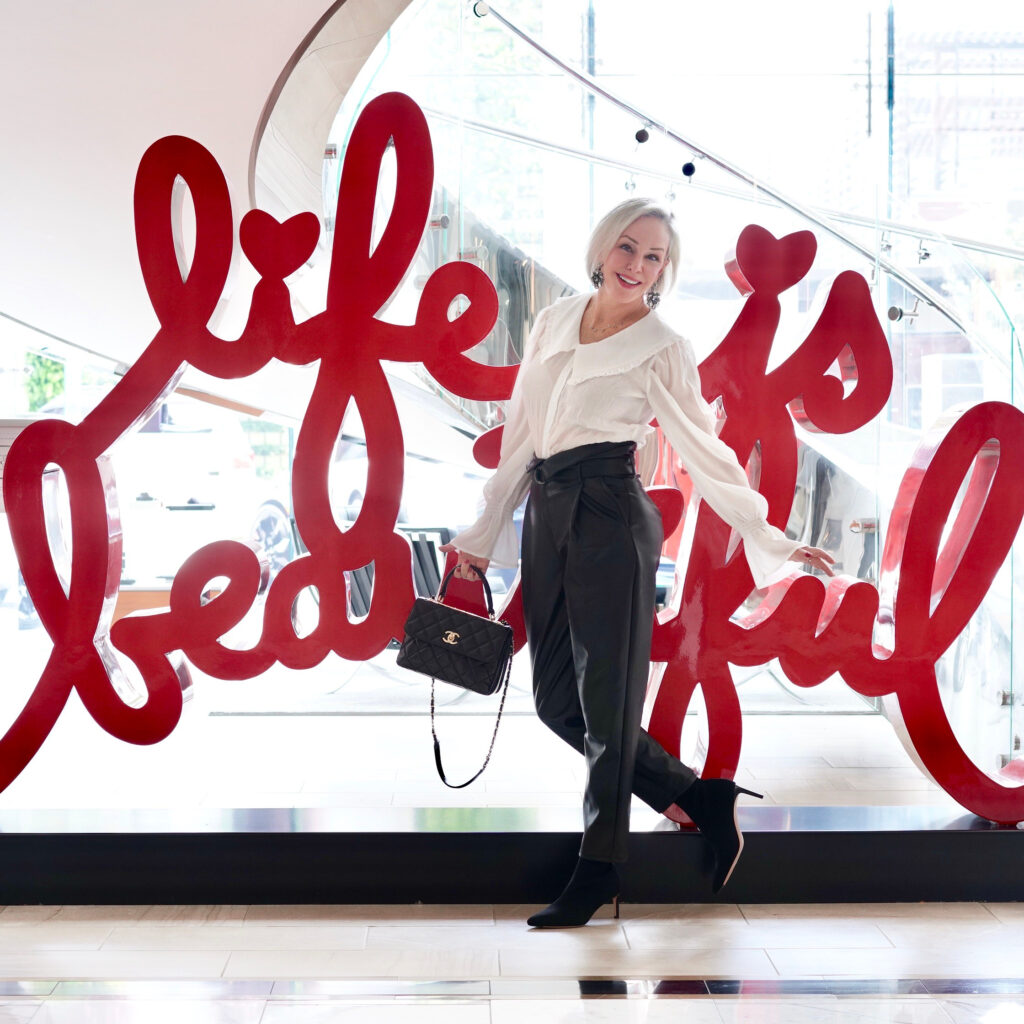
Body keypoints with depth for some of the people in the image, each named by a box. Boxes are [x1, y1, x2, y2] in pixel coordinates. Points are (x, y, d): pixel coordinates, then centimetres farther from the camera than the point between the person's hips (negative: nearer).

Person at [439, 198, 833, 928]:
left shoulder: (662, 348, 1)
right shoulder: (553, 323, 15)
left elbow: (704, 451, 2)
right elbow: (520, 435, 17)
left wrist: (773, 541, -2)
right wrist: (484, 534, 17)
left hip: (611, 519, -6)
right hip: (547, 518, 6)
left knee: (605, 700, -2)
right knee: (556, 701, 6)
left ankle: (599, 870, 12)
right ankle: (700, 795, 21)